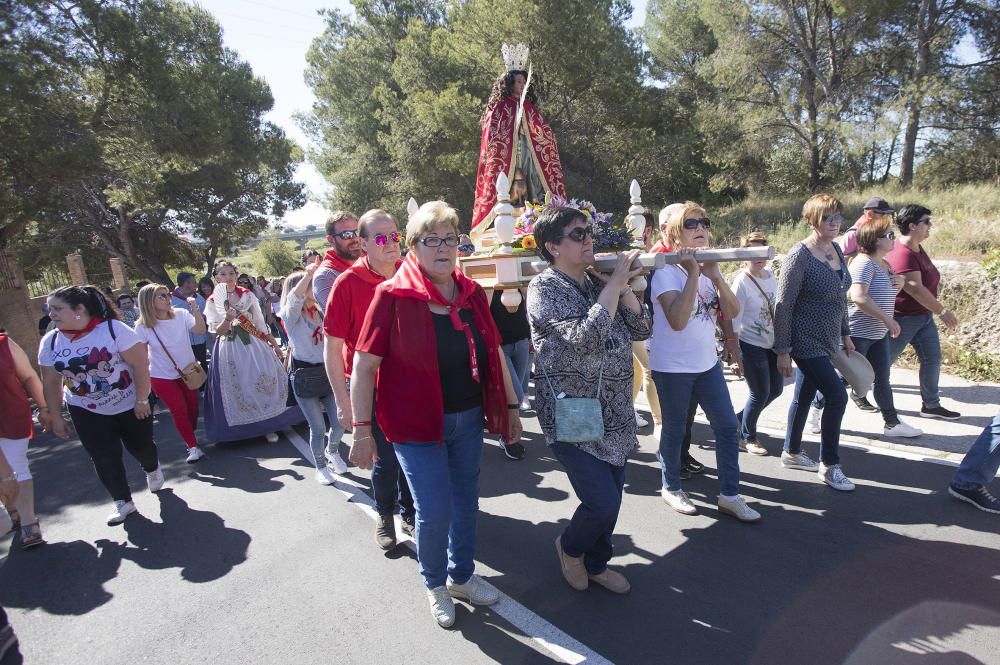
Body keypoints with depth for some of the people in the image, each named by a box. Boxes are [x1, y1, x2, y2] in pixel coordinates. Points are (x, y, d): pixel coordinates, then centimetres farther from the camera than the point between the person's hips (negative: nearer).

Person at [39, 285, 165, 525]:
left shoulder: (113, 329, -20)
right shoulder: (50, 342, -6)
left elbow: (140, 362, -19)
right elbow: (51, 382, 3)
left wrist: (141, 399, -19)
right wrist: (56, 417, 4)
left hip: (130, 404, -3)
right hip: (87, 412, 3)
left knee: (140, 445, 12)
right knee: (104, 458, 1)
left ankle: (152, 469, 46)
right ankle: (122, 501, 19)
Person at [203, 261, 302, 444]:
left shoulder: (248, 295, 4)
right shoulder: (213, 302, 1)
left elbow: (260, 323, 8)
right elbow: (218, 331, -6)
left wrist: (274, 344, 6)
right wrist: (227, 317, -26)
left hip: (253, 344, 1)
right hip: (229, 348, -1)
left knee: (264, 381, -4)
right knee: (237, 387, 3)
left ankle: (267, 425, 7)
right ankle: (239, 428, 18)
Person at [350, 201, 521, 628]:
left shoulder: (472, 293, 2)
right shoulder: (392, 295, -12)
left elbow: (494, 353, 10)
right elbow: (364, 366, -11)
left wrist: (511, 407, 12)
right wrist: (362, 430, -12)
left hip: (469, 418, 5)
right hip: (417, 423, -5)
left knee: (466, 500, 16)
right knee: (434, 511, -3)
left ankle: (462, 576, 41)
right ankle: (434, 584, 28)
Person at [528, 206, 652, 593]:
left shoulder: (598, 283, 8)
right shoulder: (544, 288, -12)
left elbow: (640, 330, 5)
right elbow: (585, 337, -26)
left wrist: (623, 286, -8)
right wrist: (615, 282, -20)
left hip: (614, 415, 7)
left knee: (611, 499, 15)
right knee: (603, 503, -8)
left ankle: (596, 563, 41)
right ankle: (570, 546, 25)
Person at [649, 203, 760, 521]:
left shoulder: (710, 268, 7)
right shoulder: (667, 271, -14)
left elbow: (732, 312, -4)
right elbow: (677, 320, -29)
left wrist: (715, 275, -17)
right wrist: (693, 273, -27)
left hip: (707, 363, 7)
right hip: (672, 366, -6)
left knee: (728, 426, 7)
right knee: (675, 429, 8)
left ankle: (730, 495, 20)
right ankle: (671, 488, 29)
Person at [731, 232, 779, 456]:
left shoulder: (770, 275, 3)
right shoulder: (741, 283, -17)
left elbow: (776, 307, 15)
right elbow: (734, 321, -16)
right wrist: (735, 354, -16)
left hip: (772, 343, 7)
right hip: (751, 345, -7)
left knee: (776, 389, 14)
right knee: (760, 393, 1)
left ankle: (740, 420, 33)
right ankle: (747, 437, 23)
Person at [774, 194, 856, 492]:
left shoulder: (836, 249, 8)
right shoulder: (799, 256, -16)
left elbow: (840, 297, 19)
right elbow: (783, 305, -16)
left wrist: (845, 334, 20)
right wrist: (783, 350, -16)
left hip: (827, 342, 8)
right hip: (806, 342, -8)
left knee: (804, 396, 16)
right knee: (837, 395, -10)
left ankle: (792, 452, 31)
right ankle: (829, 465, 6)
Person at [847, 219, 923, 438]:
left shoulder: (885, 264, 12)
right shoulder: (864, 263, -18)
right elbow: (858, 297, -30)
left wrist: (898, 285, 2)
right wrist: (887, 319, -27)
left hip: (879, 334, 9)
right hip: (858, 333, -9)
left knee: (882, 380, 13)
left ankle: (892, 424, 22)